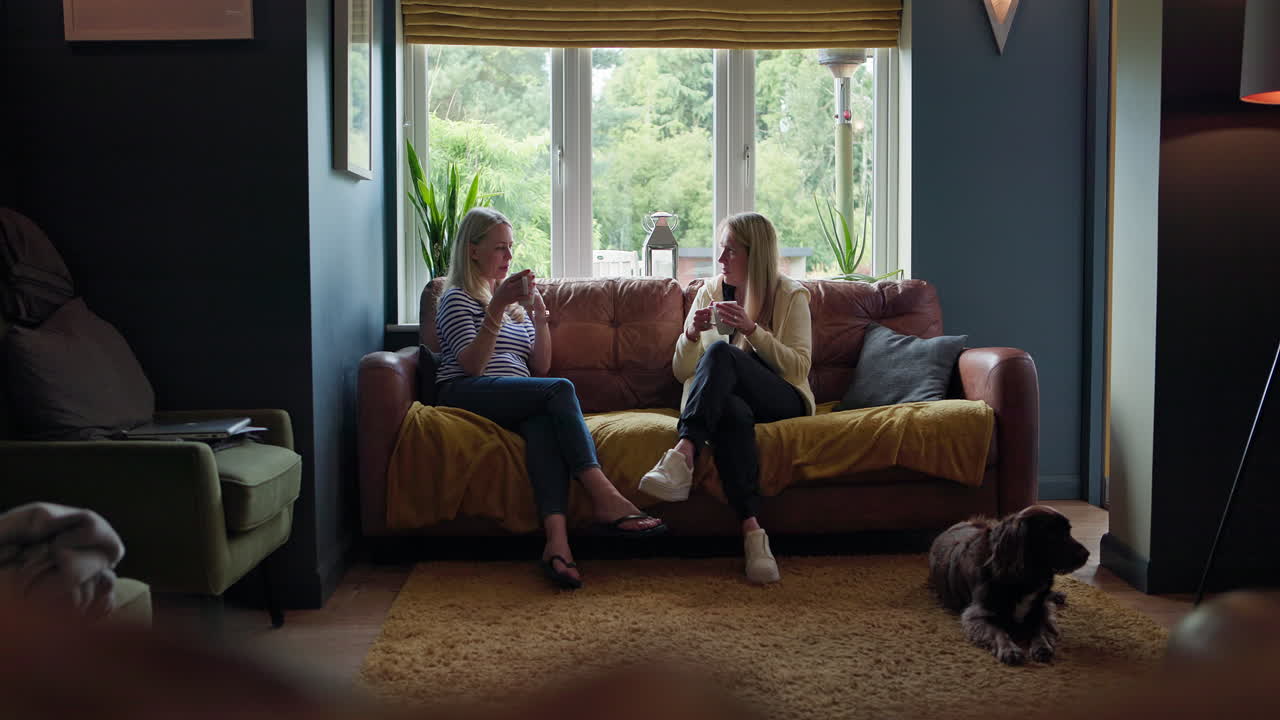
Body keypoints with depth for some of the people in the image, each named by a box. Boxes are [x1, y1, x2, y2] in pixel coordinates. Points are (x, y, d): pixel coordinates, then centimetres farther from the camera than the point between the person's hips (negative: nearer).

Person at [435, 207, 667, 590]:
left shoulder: (514, 301, 30)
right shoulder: (457, 298, 9)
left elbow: (540, 366, 19)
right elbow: (471, 364, -8)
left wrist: (539, 315, 4)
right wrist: (497, 308, -16)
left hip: (515, 401, 5)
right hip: (464, 394, -5)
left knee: (543, 420, -35)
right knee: (560, 389, -31)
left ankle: (556, 538, -55)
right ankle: (605, 497, -42)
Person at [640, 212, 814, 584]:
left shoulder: (791, 295, 6)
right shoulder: (711, 291, 15)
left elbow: (799, 366, -5)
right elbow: (682, 372, 13)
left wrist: (751, 330, -16)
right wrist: (691, 335, -9)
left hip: (781, 400, -2)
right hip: (726, 398, 3)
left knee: (720, 352, -32)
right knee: (732, 412, -39)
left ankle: (683, 454, -47)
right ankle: (752, 531, -50)